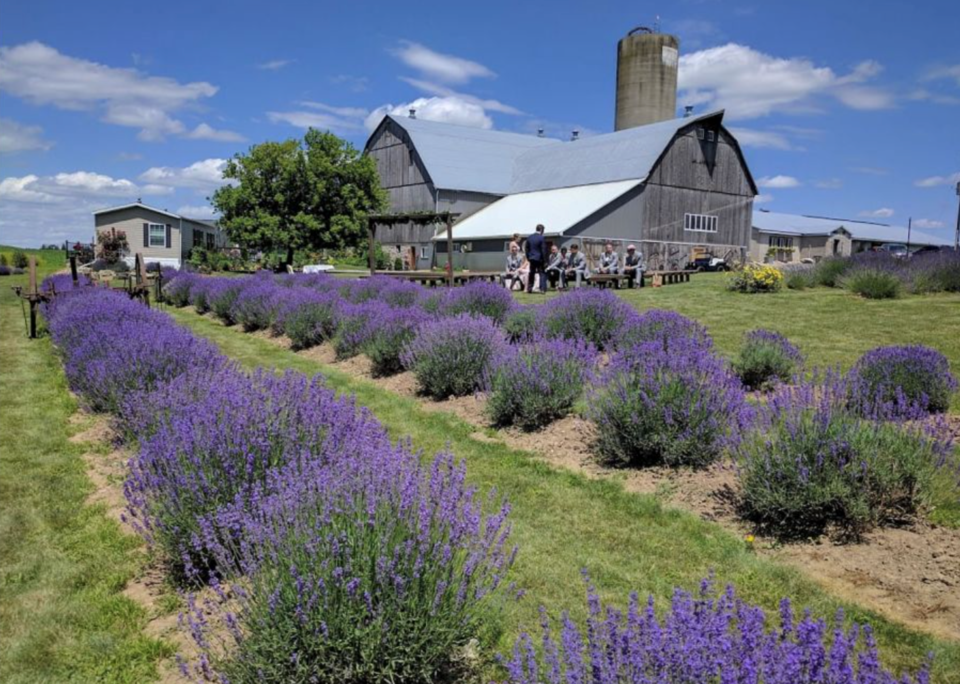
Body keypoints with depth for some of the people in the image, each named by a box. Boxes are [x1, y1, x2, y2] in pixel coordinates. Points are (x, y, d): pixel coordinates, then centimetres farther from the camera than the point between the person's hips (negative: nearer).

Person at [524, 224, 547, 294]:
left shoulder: (529, 237, 5)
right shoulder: (541, 238, -12)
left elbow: (526, 248, 9)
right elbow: (543, 250, -12)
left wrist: (528, 257, 16)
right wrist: (544, 259, -6)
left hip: (531, 258, 5)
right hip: (539, 258, -5)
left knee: (531, 273, 15)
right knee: (542, 274, 0)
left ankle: (529, 289, 18)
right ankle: (542, 289, -9)